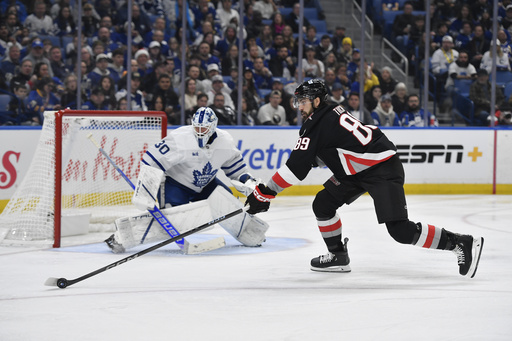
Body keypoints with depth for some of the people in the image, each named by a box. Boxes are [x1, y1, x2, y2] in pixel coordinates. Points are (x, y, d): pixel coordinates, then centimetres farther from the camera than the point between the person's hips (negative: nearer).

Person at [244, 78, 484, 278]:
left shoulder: (318, 124, -16)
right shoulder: (329, 114, 12)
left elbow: (296, 168, -19)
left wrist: (264, 193, -15)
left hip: (383, 170, -10)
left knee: (401, 230, -16)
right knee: (323, 204, 7)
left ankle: (461, 244, -9)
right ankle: (338, 256, 19)